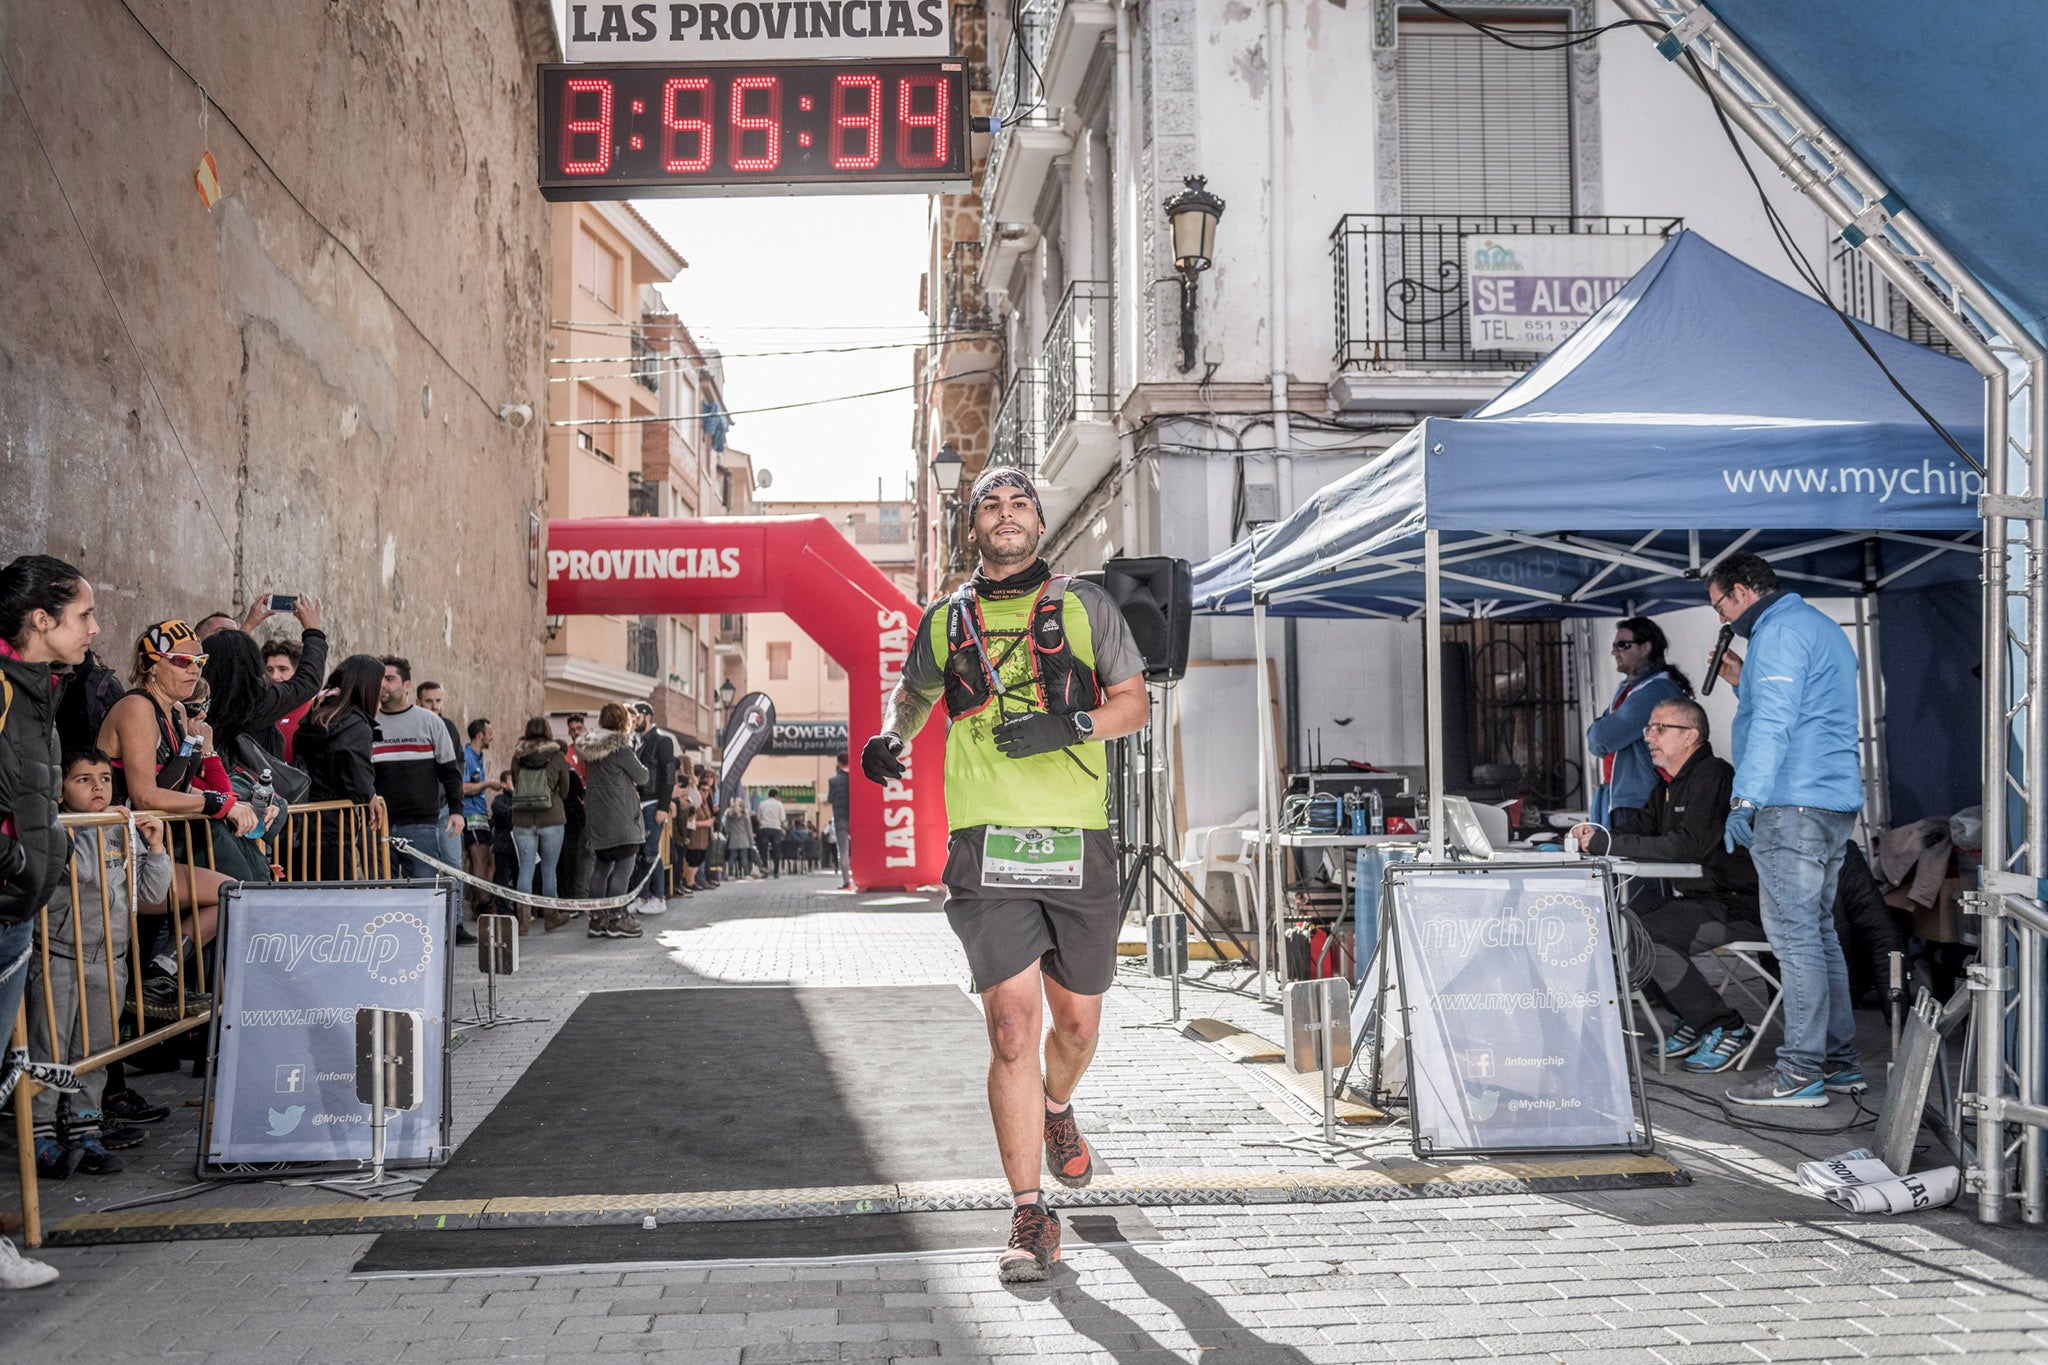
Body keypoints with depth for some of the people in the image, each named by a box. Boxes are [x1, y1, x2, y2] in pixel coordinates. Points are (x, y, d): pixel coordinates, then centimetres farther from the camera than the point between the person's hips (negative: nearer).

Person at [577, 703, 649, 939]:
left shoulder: (589, 747, 9)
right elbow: (642, 777, -7)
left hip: (597, 814, 8)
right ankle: (616, 919, -6)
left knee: (603, 865, 14)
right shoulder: (620, 747, -14)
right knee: (624, 866, -4)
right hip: (619, 814, -8)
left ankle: (597, 919, 15)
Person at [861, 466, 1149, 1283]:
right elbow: (912, 692, 30)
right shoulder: (945, 621, 12)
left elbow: (1135, 704, 7)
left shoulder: (1085, 606, 9)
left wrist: (1069, 725, -12)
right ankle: (1029, 1220, -2)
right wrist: (890, 737, 8)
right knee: (1012, 1030, -10)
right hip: (987, 848, -1)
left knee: (1077, 1022, 13)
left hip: (1077, 846, 1)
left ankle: (1056, 1109, 48)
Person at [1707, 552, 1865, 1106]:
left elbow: (1773, 724, -20)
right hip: (1835, 804, 11)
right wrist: (1744, 683, 25)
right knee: (1818, 932, 14)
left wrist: (1746, 799, -24)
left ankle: (1800, 1072, -8)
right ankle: (1839, 1060, 18)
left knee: (1793, 935, -9)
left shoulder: (1780, 631, -9)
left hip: (1793, 806, -11)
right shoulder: (1821, 627, 23)